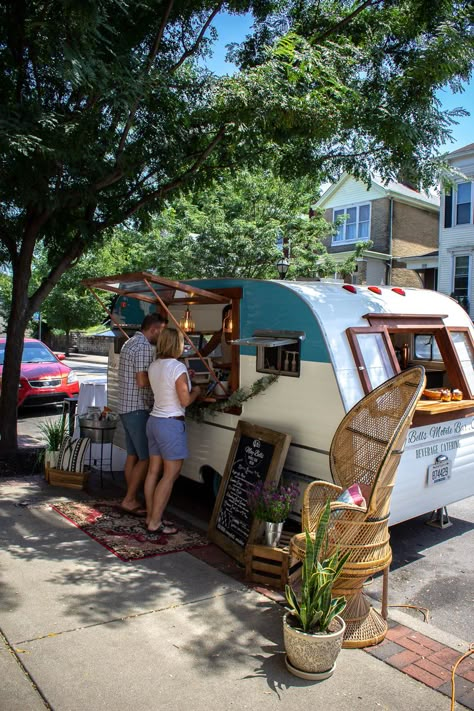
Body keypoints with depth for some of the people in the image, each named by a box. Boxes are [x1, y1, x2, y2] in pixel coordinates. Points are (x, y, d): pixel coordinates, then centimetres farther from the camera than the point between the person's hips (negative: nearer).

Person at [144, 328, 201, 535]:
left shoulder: (154, 366, 7)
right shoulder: (178, 367, -16)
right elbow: (185, 401, -16)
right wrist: (196, 391, 3)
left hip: (154, 421, 9)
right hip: (171, 424, -8)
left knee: (154, 471, 13)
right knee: (171, 474, -1)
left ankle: (150, 516, 22)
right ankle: (155, 523, 2)